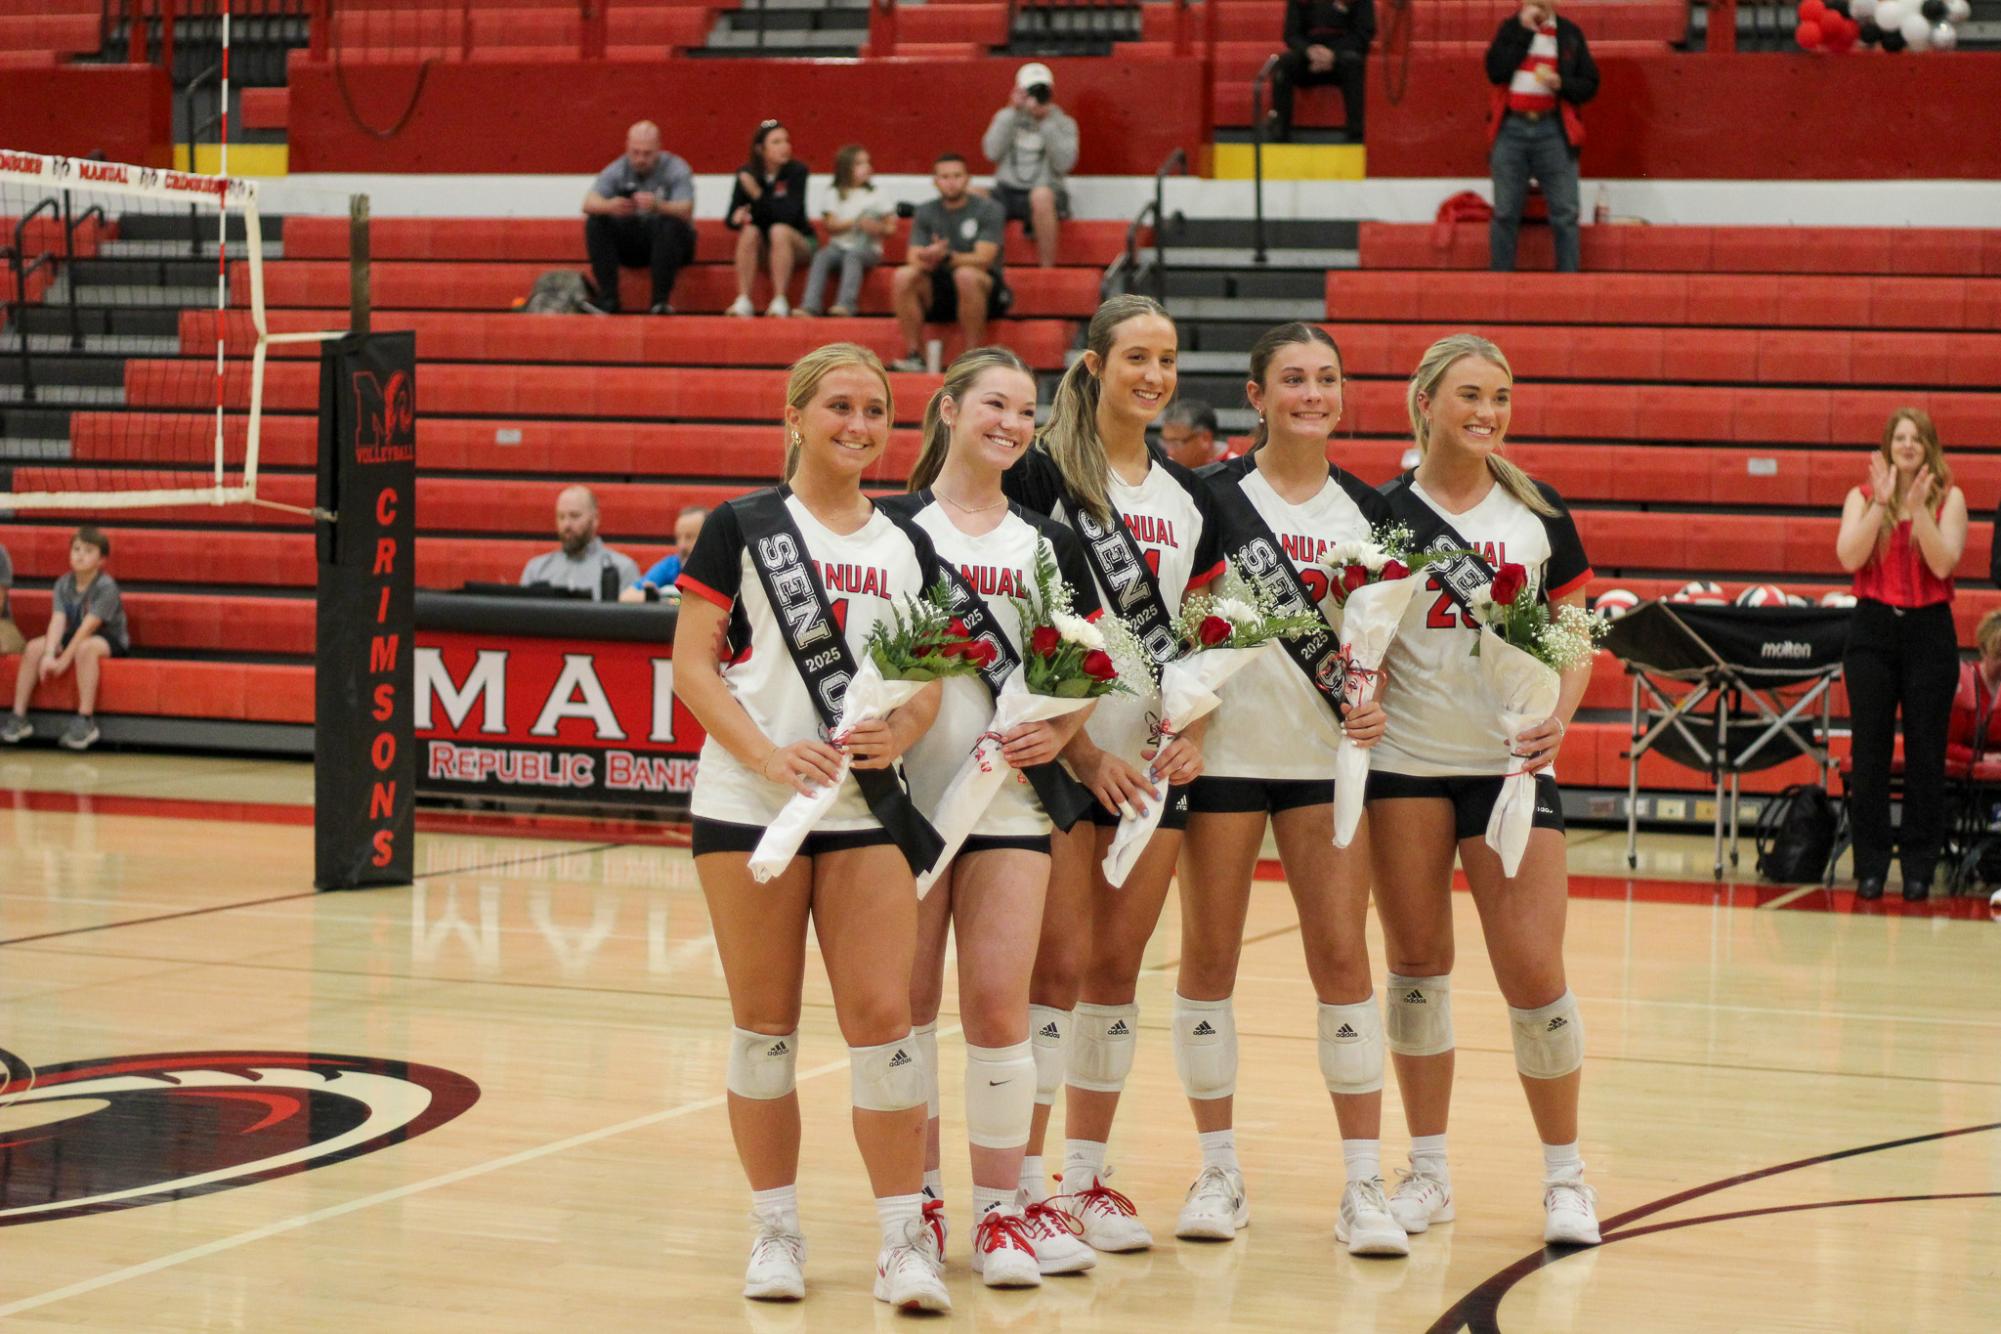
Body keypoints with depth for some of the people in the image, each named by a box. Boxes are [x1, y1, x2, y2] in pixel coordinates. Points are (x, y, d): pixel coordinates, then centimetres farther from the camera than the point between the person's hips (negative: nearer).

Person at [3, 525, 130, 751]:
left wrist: (64, 660, -27)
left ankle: (85, 721, -36)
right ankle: (18, 717, -11)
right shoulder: (63, 584, -2)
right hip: (74, 637, 6)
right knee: (33, 647, -15)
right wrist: (49, 655, -31)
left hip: (110, 640, -6)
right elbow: (58, 620, -15)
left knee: (85, 647, -39)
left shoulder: (106, 587, -20)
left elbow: (88, 627, -25)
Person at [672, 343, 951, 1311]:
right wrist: (769, 756, -17)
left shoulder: (906, 547, 11)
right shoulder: (742, 528, 0)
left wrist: (901, 734, -10)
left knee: (882, 1018, -5)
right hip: (746, 807, -2)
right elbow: (691, 665, -4)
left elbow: (929, 676, 13)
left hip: (867, 811, 2)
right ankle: (776, 1231, 17)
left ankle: (905, 1240, 1)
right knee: (765, 1024, 5)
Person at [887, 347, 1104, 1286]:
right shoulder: (895, 528, 3)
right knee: (908, 1003, 6)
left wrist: (1060, 728, -7)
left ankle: (1001, 1208, 5)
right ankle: (917, 1193, 19)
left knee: (997, 999, -5)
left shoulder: (1049, 543, 11)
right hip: (909, 791, -1)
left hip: (1010, 796, 1)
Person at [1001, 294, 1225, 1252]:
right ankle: (1029, 1184, 0)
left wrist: (1195, 732, -2)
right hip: (1066, 757, -5)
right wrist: (1082, 751, -14)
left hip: (1153, 763, 5)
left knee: (1118, 966, 9)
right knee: (1059, 962, -6)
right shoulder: (1045, 476, -6)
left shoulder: (1188, 497, 12)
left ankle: (1087, 1175, 17)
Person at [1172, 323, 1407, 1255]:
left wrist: (1373, 705, -2)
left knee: (1342, 956, -3)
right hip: (1226, 748, -2)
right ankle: (1219, 1170, 17)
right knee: (1208, 958, 4)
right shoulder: (1213, 496, -2)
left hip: (1327, 754, 2)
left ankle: (1365, 1186, 2)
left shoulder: (1367, 509, 8)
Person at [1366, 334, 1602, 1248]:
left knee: (1533, 970, -5)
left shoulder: (1539, 514, 5)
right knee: (1415, 960, 6)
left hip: (1512, 762, 0)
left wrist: (1558, 715, -9)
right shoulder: (1382, 513, 1)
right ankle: (1428, 1169, 19)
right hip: (1406, 761, 0)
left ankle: (1565, 1177, 10)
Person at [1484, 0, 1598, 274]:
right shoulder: (1510, 28, 9)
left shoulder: (1570, 33, 8)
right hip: (1511, 128, 0)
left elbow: (1589, 85, 8)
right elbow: (1495, 71, -8)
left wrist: (1561, 84, -11)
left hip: (1553, 130, 0)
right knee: (1505, 212, 4)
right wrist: (1523, 31, -8)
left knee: (1565, 214, -3)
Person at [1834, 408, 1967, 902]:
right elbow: (1849, 558, -11)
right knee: (1870, 751, 2)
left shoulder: (1949, 498, 2)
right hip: (1873, 626, 1)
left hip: (1929, 629, -1)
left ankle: (1919, 866, 9)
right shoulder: (1862, 497, 4)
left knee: (1926, 752, 1)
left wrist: (1917, 507, -19)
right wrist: (1881, 502, -17)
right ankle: (1870, 865, 9)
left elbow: (1943, 564, -11)